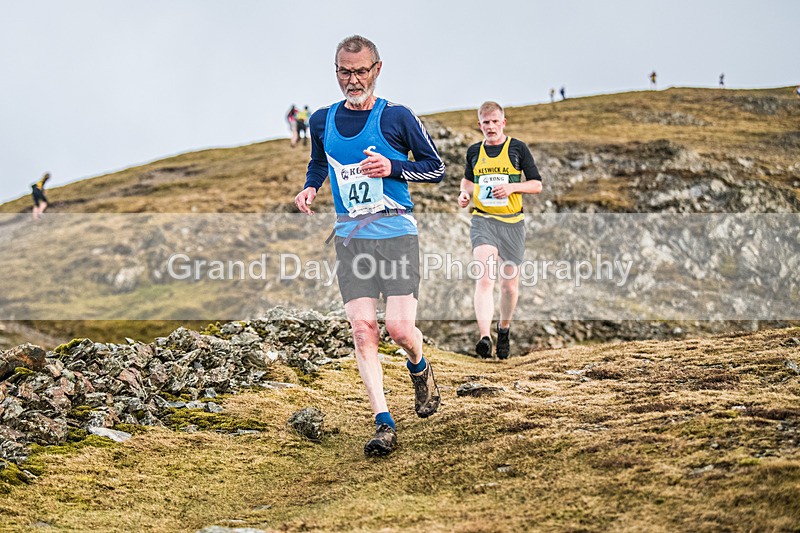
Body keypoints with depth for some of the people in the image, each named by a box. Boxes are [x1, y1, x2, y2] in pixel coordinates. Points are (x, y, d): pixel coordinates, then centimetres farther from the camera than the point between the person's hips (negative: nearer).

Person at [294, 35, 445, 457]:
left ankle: (419, 368, 26)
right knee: (362, 329, -8)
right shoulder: (322, 121, 8)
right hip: (350, 237, 3)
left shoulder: (396, 117, -3)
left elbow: (437, 168, 3)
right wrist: (309, 188, 5)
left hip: (397, 234, -3)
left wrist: (392, 167, -13)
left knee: (399, 326, -11)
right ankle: (384, 425, -4)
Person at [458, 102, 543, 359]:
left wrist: (512, 187, -12)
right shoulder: (474, 151, 10)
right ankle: (484, 338, -28)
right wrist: (464, 192, 6)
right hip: (482, 220, 0)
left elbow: (537, 185, 4)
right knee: (485, 278, -19)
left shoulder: (518, 148, 2)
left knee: (510, 283, 9)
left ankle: (504, 329, 35)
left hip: (512, 222, 0)